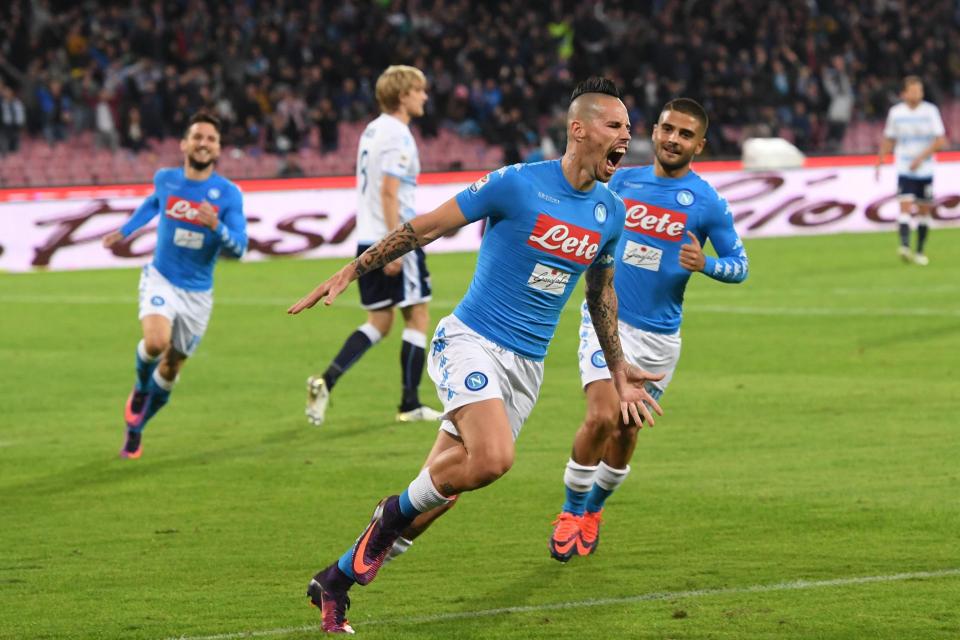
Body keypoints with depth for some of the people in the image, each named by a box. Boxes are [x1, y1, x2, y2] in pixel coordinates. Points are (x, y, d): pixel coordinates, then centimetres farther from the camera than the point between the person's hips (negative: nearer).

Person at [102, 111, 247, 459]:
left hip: (198, 293, 1)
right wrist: (125, 230, 30)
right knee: (156, 342, -29)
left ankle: (135, 429, 32)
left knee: (170, 369, 9)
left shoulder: (228, 193, -10)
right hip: (160, 279, -1)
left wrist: (216, 226, -34)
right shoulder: (165, 179, -4)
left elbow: (238, 248, -15)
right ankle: (140, 387, 5)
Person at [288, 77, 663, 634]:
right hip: (471, 342, -6)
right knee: (493, 457, -30)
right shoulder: (517, 185, -12)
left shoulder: (611, 212, 7)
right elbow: (425, 227, -5)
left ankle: (336, 582, 17)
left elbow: (602, 293, 23)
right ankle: (395, 514, -3)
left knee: (440, 488, 3)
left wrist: (619, 372, 23)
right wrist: (350, 272, -6)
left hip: (526, 368, 6)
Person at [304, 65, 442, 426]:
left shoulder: (373, 130, 15)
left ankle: (325, 382, -3)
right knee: (417, 316, 3)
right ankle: (410, 405, 4)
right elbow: (389, 191, -20)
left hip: (368, 239, 9)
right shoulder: (397, 135, -13)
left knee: (379, 323, 13)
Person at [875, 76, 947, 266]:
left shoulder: (930, 111, -3)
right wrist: (880, 162, 5)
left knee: (924, 210, 7)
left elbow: (941, 140, -7)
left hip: (925, 170, 1)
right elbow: (888, 140, 13)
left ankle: (920, 252, 18)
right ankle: (904, 246, -29)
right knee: (905, 206, -17)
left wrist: (921, 157, -17)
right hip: (904, 170, -1)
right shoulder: (895, 112, 2)